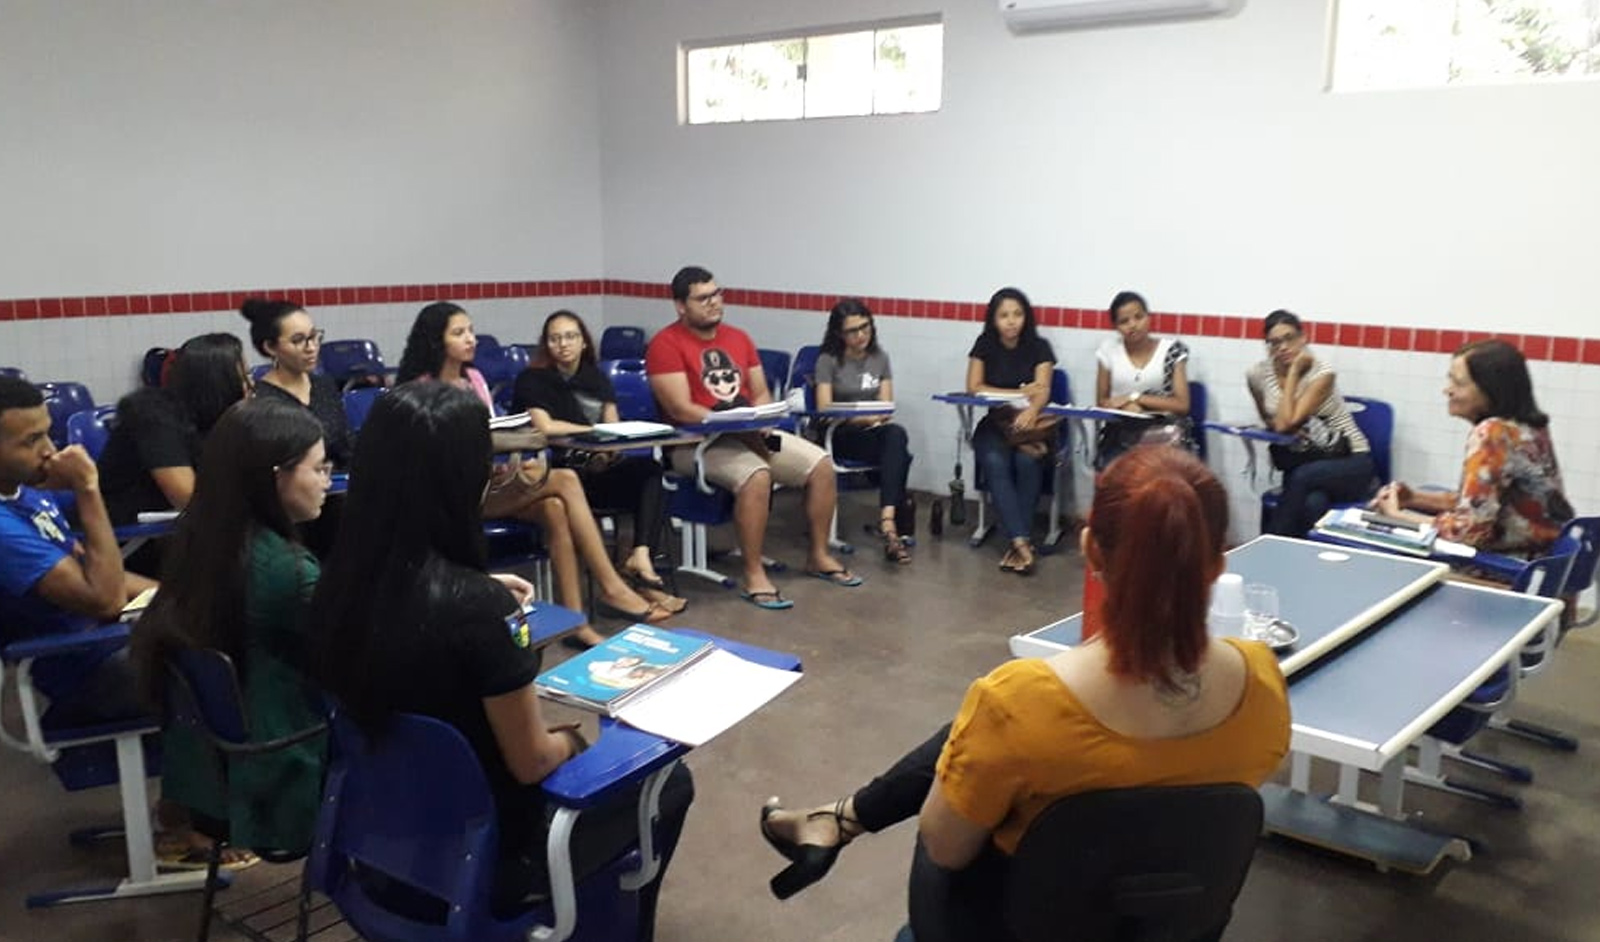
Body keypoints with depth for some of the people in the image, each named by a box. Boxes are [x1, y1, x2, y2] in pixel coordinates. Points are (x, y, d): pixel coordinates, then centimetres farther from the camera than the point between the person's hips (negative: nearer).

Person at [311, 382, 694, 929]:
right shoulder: (477, 608, -33)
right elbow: (531, 762, -21)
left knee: (561, 747, 29)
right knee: (668, 781, 15)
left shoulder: (344, 579, -12)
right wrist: (570, 740, -1)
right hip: (480, 849, -6)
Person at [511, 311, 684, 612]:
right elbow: (546, 427, -15)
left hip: (600, 467, 5)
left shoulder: (597, 378, 19)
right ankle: (641, 563, -27)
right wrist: (595, 429, -6)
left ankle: (641, 559, -39)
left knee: (652, 470, -26)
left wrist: (610, 447, -14)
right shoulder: (533, 379, 2)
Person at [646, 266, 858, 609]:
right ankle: (754, 577, -25)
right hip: (695, 442, -7)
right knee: (756, 475, -36)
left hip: (751, 433, 7)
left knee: (821, 464, -6)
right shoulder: (666, 344, -10)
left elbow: (760, 395, 13)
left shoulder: (738, 338, 12)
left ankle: (819, 556, 9)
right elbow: (680, 410, -18)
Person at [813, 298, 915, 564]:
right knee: (900, 454, -33)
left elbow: (886, 406, 9)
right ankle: (893, 520, -35)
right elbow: (824, 410, -8)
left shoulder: (880, 358, 14)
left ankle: (887, 521, -45)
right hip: (840, 435, -4)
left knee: (896, 435, -36)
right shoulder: (828, 360, 0)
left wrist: (876, 418, -15)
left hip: (876, 432, 4)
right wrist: (863, 417, -20)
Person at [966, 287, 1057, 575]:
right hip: (994, 424, 1)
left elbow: (1043, 389, -13)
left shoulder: (1039, 347, 1)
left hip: (1030, 423, 0)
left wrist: (1031, 409, -37)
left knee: (1026, 461, -32)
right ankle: (1022, 542, -37)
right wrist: (1020, 393, -9)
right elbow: (974, 387, -3)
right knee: (995, 462, -31)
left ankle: (1017, 542, -26)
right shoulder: (984, 345, 5)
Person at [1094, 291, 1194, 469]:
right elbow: (1101, 402, 9)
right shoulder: (1109, 350, 7)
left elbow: (1182, 405, -1)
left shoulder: (1171, 349, 2)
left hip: (1164, 434, -1)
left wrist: (1136, 398, -9)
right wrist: (1126, 408, -12)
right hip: (1119, 434, 1)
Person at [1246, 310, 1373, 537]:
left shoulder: (1322, 372, -17)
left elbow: (1286, 423, -27)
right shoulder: (1258, 375, -4)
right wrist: (1278, 426, -9)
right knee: (1313, 504, -35)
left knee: (1302, 477, -36)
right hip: (1301, 463, 2)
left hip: (1349, 461, -2)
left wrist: (1293, 371, -21)